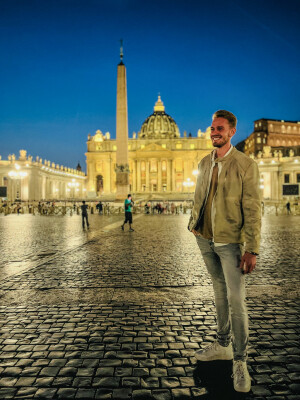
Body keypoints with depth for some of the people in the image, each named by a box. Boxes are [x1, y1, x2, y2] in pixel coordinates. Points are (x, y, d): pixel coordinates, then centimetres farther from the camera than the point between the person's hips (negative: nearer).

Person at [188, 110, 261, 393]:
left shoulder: (246, 165, -10)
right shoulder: (204, 163, 8)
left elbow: (252, 210, -13)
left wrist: (252, 250, -17)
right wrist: (194, 223, 12)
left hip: (230, 241, -5)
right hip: (205, 239, 6)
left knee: (236, 301, -3)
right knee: (220, 293, 18)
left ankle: (240, 362, 14)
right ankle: (223, 345, 34)